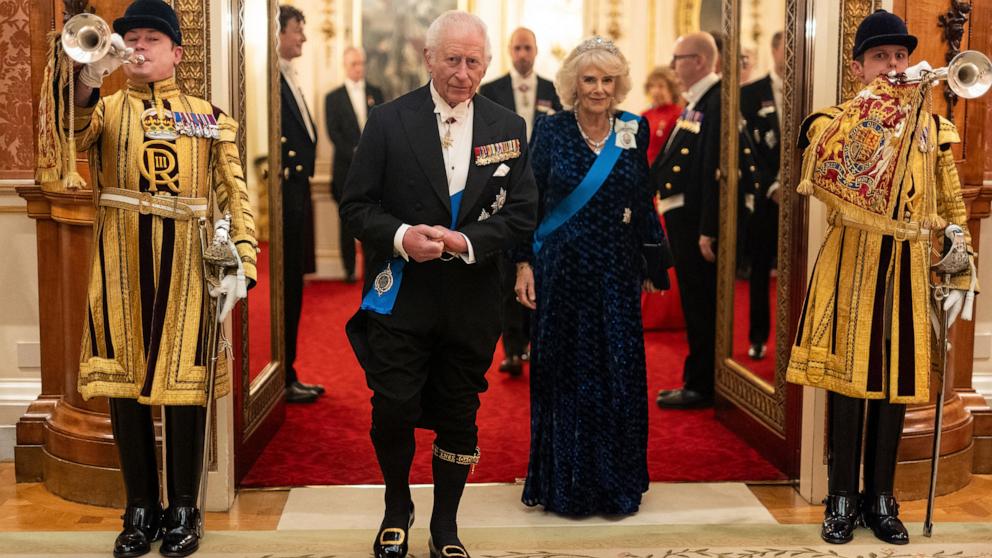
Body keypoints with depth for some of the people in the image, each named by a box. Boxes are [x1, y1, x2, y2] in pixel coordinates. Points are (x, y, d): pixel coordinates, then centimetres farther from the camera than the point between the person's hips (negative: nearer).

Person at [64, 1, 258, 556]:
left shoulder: (208, 116, 11)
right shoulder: (105, 108, 10)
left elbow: (235, 193, 6)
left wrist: (242, 260, -6)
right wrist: (86, 79, -31)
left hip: (186, 266, -1)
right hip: (122, 265, 1)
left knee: (184, 380, 3)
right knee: (124, 379, 5)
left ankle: (183, 509, 16)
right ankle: (141, 508, 18)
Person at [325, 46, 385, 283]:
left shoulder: (375, 93, 12)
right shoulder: (333, 97, 5)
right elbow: (333, 133, -2)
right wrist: (355, 155, -13)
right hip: (346, 168, -1)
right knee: (347, 220, 2)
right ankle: (349, 269, 9)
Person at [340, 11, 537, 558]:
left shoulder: (508, 128, 3)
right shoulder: (389, 121, -2)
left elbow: (522, 213, 1)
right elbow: (356, 205, -2)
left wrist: (466, 241, -16)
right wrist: (400, 237, -20)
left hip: (472, 302, 2)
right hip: (401, 296, -2)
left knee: (459, 419, 11)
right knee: (393, 412, -1)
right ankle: (397, 510, 28)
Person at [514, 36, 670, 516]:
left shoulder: (632, 132, 4)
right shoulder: (551, 131, -3)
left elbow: (643, 203, 10)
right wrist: (524, 263, -6)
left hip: (616, 273, 2)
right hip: (563, 271, -2)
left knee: (620, 375, 4)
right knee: (566, 375, 6)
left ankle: (616, 484, 19)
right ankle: (565, 484, 20)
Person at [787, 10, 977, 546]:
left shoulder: (932, 128, 10)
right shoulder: (836, 119, -1)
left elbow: (954, 210, 13)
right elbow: (822, 165, -26)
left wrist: (961, 276, 6)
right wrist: (880, 98, -26)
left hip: (909, 270, 3)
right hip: (852, 266, -3)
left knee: (896, 382, 8)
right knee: (848, 380, 0)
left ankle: (881, 499, 21)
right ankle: (842, 499, 13)